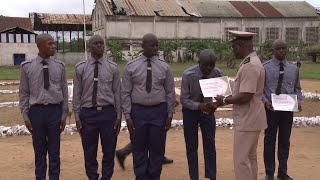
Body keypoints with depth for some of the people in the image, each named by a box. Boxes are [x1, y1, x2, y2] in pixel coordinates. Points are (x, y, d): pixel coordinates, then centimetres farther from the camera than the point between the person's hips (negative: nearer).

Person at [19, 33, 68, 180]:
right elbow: (24, 93, 3)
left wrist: (64, 115, 4)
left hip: (55, 110, 1)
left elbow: (64, 92, 5)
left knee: (54, 151, 10)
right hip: (36, 111, 0)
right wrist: (25, 115, 0)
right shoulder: (27, 66, -2)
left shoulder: (59, 66, 1)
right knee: (39, 150, 12)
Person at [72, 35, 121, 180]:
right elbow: (76, 94, 3)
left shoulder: (112, 68, 2)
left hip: (108, 112, 0)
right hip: (88, 113, 0)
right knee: (89, 152, 10)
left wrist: (118, 116, 1)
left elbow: (117, 92, 3)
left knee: (109, 150, 8)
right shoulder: (80, 68, 1)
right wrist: (77, 116, 1)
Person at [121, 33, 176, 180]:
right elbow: (125, 93, 0)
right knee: (139, 149, 8)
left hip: (159, 111, 1)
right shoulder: (131, 66, -1)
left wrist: (170, 114, 3)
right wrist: (127, 115, -4)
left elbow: (170, 92, 6)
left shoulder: (164, 67, 2)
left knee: (157, 148, 9)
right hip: (138, 111, -1)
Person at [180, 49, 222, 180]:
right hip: (190, 111, -1)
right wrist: (199, 106, -37)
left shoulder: (218, 74, -19)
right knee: (191, 146, 6)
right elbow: (184, 99, -20)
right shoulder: (188, 75, -25)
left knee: (210, 145, 4)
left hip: (208, 111, 2)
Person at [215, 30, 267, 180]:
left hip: (247, 120, -10)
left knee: (241, 159, -2)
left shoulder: (249, 66, -22)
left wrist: (225, 100, -12)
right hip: (250, 118, 10)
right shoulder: (252, 62, 11)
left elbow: (245, 96, -26)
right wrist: (228, 98, 8)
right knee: (250, 157, 19)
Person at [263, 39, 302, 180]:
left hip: (288, 109, 3)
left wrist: (298, 101, -8)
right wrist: (265, 101, -18)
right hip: (271, 109, -3)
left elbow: (297, 88, 9)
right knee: (270, 140, 8)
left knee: (285, 141, 13)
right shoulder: (265, 67, -5)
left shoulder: (294, 68, 5)